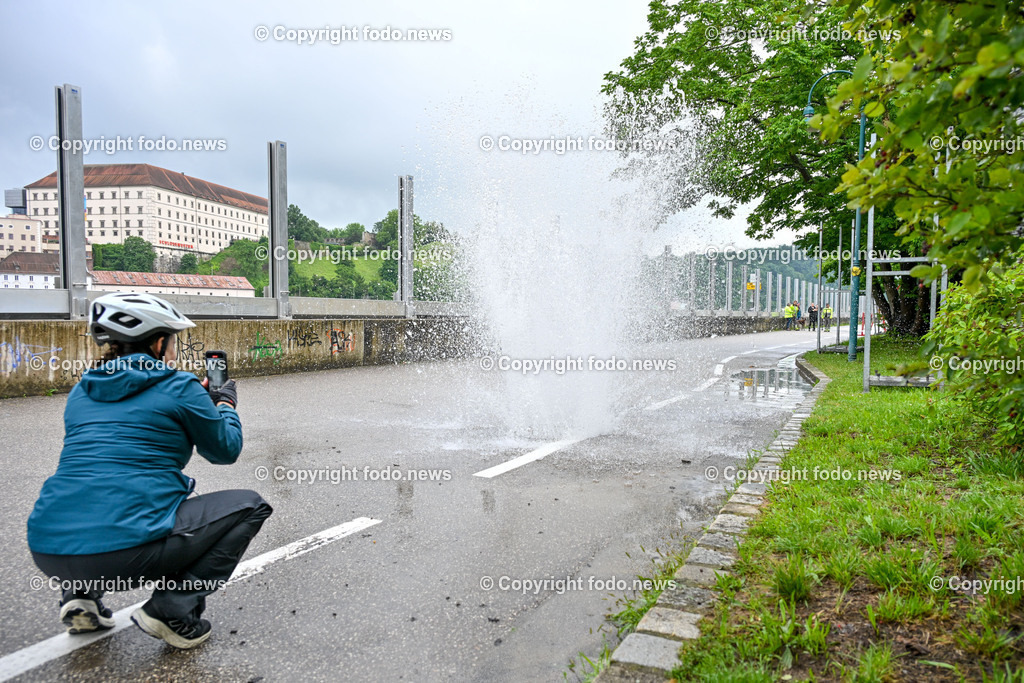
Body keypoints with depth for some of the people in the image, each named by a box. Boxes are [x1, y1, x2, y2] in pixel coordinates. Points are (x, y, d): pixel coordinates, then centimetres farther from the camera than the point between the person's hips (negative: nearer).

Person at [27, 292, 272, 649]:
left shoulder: (82, 391, 17)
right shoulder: (179, 386, -1)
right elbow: (225, 450, 11)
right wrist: (225, 404, 30)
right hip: (126, 549, -7)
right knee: (249, 506, 10)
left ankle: (80, 595, 20)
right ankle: (173, 609, -1)